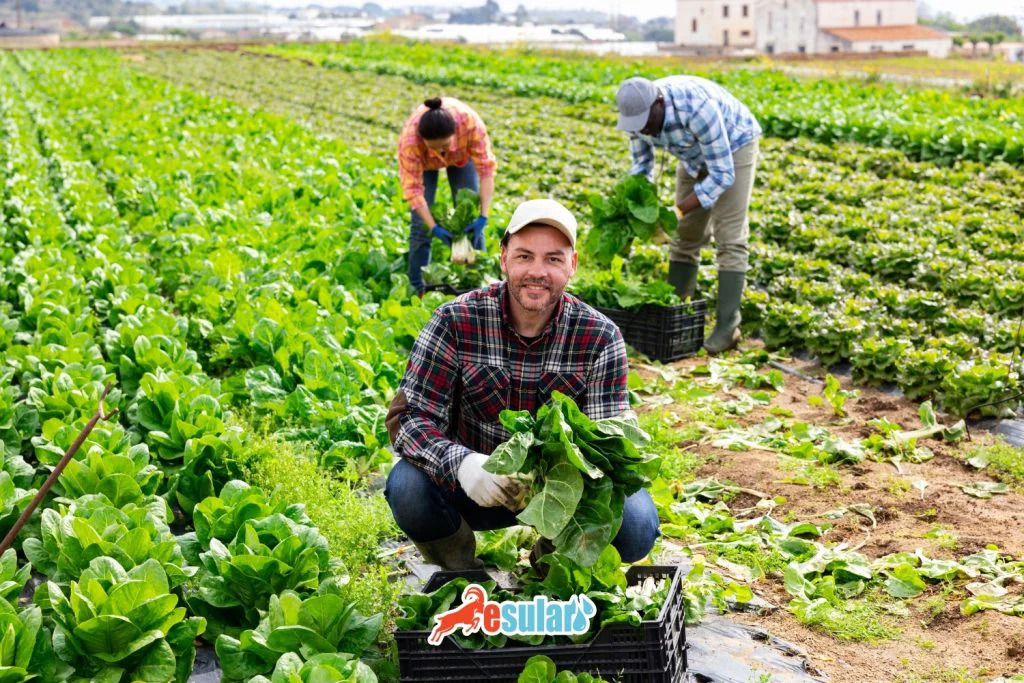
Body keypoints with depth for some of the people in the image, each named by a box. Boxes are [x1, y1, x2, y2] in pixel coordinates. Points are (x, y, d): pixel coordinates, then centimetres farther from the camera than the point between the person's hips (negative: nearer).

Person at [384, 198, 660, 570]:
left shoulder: (601, 337, -12)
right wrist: (461, 463, -39)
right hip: (471, 485, -1)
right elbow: (408, 415, -18)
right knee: (408, 486, -31)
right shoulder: (456, 321, -15)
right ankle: (457, 569, 3)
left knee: (636, 522, -26)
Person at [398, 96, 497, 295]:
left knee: (470, 218, -5)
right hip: (423, 161, -1)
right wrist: (434, 228, -39)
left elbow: (486, 168, -36)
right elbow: (413, 188, -35)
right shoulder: (410, 139, -42)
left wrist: (483, 217, -41)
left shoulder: (470, 122, -42)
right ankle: (417, 288, 3)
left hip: (461, 156, 1)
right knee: (421, 224, -9)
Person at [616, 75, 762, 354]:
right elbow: (641, 166, -5)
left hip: (734, 146, -6)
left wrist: (678, 211, -41)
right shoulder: (638, 113, -20)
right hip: (695, 155, 6)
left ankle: (727, 325, -12)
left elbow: (722, 174, -37)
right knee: (686, 234, 3)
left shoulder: (697, 110, -41)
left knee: (729, 237, -12)